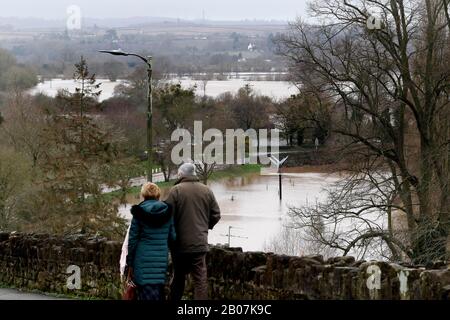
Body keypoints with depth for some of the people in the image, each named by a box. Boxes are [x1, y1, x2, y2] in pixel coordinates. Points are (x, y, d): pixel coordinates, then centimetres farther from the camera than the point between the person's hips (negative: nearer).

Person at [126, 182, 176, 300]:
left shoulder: (139, 212, -3)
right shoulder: (167, 212, 6)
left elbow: (133, 239, -2)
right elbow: (172, 237, 8)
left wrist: (130, 262, 5)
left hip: (143, 259, -3)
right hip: (162, 259, 3)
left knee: (146, 292, -5)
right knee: (159, 291, 11)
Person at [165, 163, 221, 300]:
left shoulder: (176, 190, -8)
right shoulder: (206, 191, 4)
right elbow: (216, 215, 8)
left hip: (180, 243, -2)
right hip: (200, 243, 2)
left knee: (178, 278, 13)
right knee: (200, 278, 2)